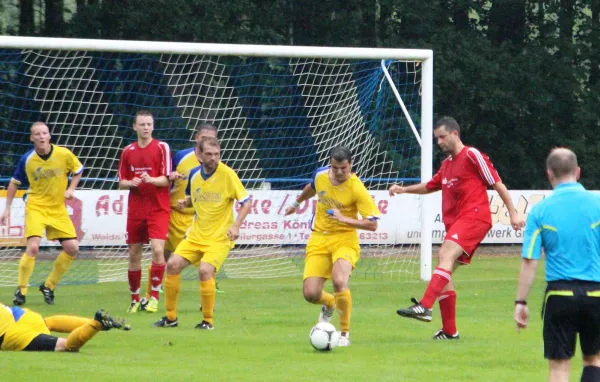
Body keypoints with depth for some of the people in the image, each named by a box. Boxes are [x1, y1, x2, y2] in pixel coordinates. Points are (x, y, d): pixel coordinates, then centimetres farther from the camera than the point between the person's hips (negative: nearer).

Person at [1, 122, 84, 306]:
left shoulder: (64, 154, -9)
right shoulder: (27, 160, -10)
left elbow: (78, 170, 9)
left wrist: (71, 189, -7)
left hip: (58, 208, 3)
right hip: (35, 207, -3)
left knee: (72, 248, -3)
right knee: (33, 247, -21)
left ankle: (49, 286, 15)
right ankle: (21, 290, -6)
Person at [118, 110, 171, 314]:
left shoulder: (161, 148, -3)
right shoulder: (128, 151, 8)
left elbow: (166, 180, -7)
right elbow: (121, 183, 11)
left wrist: (151, 180, -27)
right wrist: (130, 183, -11)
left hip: (158, 208, -4)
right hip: (135, 210, 4)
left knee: (157, 249, -18)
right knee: (134, 254, 6)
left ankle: (154, 297, -8)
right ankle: (135, 299, 19)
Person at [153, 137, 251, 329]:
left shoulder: (227, 174, -12)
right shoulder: (194, 174, 3)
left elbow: (245, 202, -9)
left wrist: (236, 225, -22)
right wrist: (185, 202, -2)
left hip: (219, 237, -5)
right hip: (196, 234, 5)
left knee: (205, 270, -25)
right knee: (173, 264, -7)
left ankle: (208, 321, -8)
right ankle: (171, 317, 8)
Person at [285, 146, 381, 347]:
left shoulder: (356, 189, -17)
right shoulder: (320, 175, -4)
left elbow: (372, 224, -17)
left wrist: (344, 219, -27)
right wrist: (297, 203, 40)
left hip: (345, 239, -4)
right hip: (319, 240, 4)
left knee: (340, 282, -30)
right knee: (310, 294, -8)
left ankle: (344, 333, -9)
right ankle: (329, 303, 33)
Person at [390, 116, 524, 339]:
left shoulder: (472, 155, -3)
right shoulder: (447, 164, 21)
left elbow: (497, 184, -4)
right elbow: (430, 186, 35)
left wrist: (513, 212, -8)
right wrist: (403, 190, 20)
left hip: (474, 216, -9)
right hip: (455, 221, 9)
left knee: (446, 254, -28)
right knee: (445, 272, 6)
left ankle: (425, 307, -44)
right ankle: (449, 331, 12)